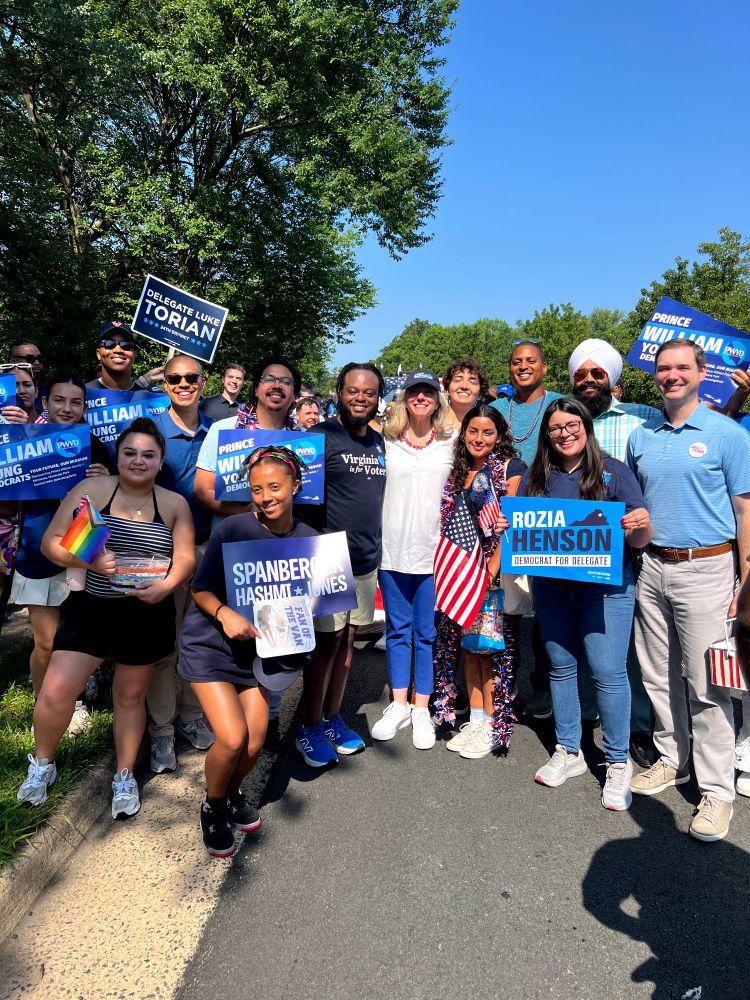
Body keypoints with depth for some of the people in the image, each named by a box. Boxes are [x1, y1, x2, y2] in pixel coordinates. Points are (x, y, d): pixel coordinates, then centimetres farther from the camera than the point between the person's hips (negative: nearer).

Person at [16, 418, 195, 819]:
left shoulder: (174, 504, 0)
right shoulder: (91, 489, -3)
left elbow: (185, 559, -4)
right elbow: (51, 543, -7)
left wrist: (165, 586, -25)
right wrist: (91, 560, -24)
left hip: (146, 616, 1)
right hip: (89, 609, 0)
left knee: (130, 697, 14)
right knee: (55, 693, -6)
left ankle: (125, 777, 35)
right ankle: (42, 764, 25)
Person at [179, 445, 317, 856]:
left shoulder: (307, 539, -7)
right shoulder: (233, 529, -19)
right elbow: (201, 590, -11)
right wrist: (224, 613, -30)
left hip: (260, 647, 4)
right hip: (210, 643, -3)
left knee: (254, 744, 2)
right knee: (232, 738, -14)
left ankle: (232, 795, 37)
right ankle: (213, 806, 18)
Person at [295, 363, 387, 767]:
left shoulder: (378, 442, 12)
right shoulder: (321, 437, -9)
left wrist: (373, 545, 16)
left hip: (367, 559, 7)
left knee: (347, 638, 14)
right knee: (327, 640, 0)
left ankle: (333, 718, 28)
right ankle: (310, 727, 16)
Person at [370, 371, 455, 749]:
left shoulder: (451, 443, 3)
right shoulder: (386, 441, 5)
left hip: (434, 550, -1)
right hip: (392, 548, 1)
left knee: (427, 633, 6)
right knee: (397, 629, 12)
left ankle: (421, 710, 19)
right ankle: (399, 705, 25)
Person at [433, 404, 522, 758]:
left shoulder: (509, 468, -5)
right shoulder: (459, 471, 12)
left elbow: (512, 525, -10)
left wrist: (491, 570, -16)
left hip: (497, 569, -6)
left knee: (490, 645, 0)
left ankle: (493, 726, 13)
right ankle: (475, 721, 20)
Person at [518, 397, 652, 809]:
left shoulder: (613, 471, -1)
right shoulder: (535, 477, 7)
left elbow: (640, 541, -3)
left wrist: (640, 524, -25)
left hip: (605, 588, -3)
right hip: (551, 588, 4)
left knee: (608, 671, -5)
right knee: (561, 667, 12)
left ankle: (618, 762, 12)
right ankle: (568, 751, 27)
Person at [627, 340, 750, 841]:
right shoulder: (640, 436, 10)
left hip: (705, 568, -5)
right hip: (652, 567, 5)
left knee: (708, 685, -1)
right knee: (659, 675, 13)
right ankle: (672, 759, 31)